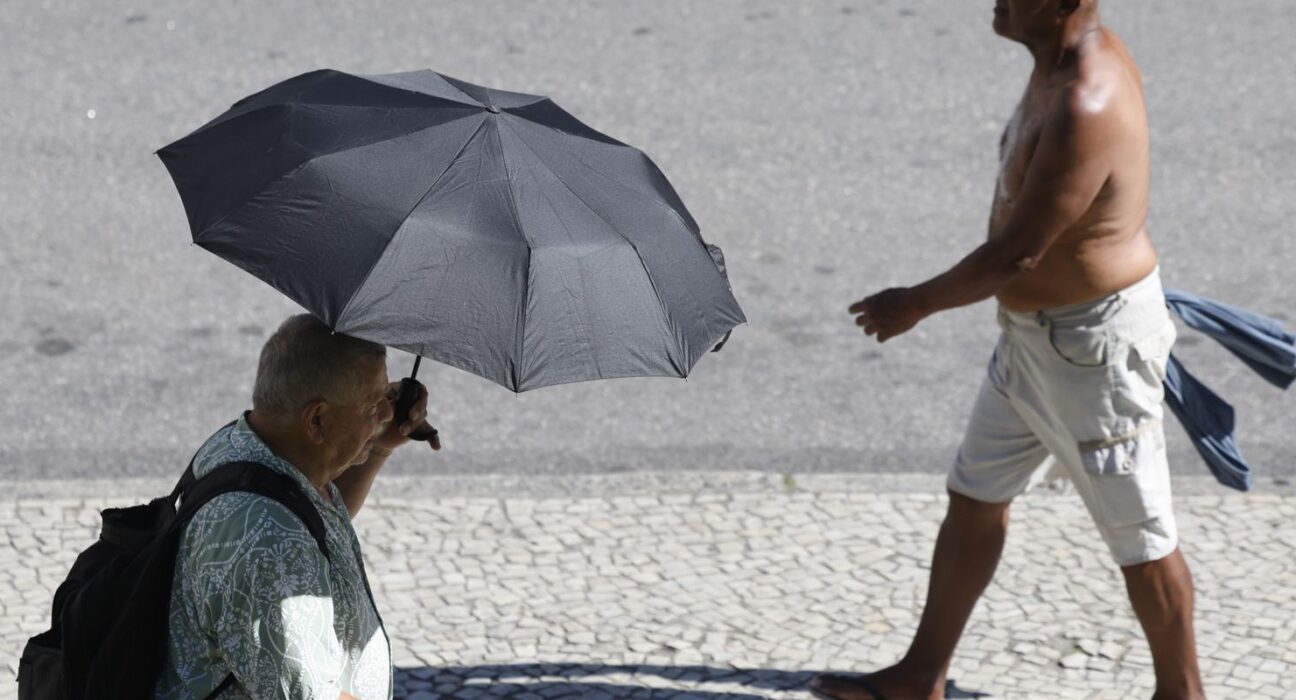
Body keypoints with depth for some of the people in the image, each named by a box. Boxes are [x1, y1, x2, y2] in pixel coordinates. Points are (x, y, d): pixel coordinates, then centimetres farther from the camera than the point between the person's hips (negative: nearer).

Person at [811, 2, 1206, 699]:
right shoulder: (1065, 60, 0)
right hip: (1035, 333, 10)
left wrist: (915, 304, -12)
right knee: (974, 499, 17)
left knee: (1139, 536, 6)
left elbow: (1016, 253, -25)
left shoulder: (1085, 109, -31)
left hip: (1094, 346, -10)